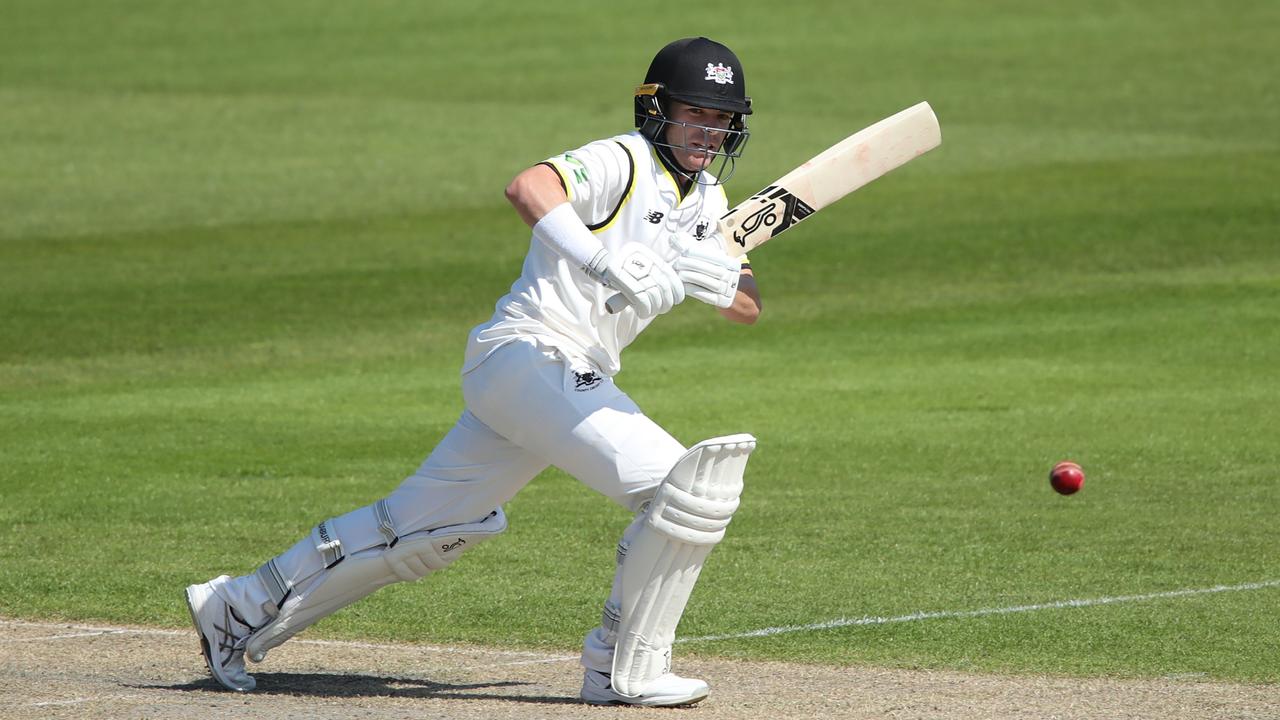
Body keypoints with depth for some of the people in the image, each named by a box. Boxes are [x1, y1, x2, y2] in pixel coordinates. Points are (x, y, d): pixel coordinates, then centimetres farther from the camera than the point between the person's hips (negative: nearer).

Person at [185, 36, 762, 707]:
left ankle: (241, 608, 24)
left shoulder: (706, 199, 15)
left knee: (419, 526, 14)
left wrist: (713, 277, -14)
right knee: (686, 485, -19)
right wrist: (603, 261, -44)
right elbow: (527, 187, -30)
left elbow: (749, 306, 9)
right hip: (530, 351, -9)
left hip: (576, 377, 9)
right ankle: (624, 670, -7)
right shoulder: (623, 162, -12)